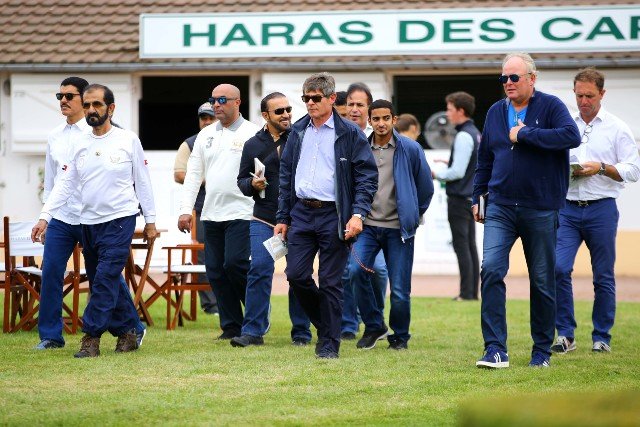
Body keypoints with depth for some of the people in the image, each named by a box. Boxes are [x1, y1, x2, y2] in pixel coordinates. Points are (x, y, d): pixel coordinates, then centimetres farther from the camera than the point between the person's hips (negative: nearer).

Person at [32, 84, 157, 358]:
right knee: (111, 282, 7)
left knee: (106, 277, -13)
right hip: (89, 222, 5)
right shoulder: (80, 146, 8)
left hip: (120, 219, -4)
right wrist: (44, 217, -2)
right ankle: (128, 332, 18)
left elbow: (142, 182, 3)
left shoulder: (128, 140, -1)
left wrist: (150, 220, 3)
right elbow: (65, 184, 6)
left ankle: (91, 336, -12)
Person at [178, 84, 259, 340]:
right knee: (215, 270, 4)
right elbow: (193, 174, 13)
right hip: (212, 213, 6)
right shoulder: (206, 135, 14)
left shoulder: (252, 134, -2)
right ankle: (231, 326, 12)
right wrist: (186, 209, 6)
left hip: (241, 212, -6)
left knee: (234, 263, -15)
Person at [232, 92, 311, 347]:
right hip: (264, 219, 2)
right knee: (259, 270, -7)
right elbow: (242, 179, 15)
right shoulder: (253, 145, 8)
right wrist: (252, 184, -7)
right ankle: (253, 331, -3)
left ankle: (301, 332, 14)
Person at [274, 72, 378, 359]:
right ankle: (323, 323, 20)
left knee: (330, 282, -1)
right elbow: (286, 175, 17)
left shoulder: (349, 134, -2)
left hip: (333, 215, -4)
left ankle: (329, 343, 8)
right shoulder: (298, 132, 13)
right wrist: (283, 218, 12)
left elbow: (367, 175, -5)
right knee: (296, 274, -3)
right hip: (301, 213, 4)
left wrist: (358, 214, -16)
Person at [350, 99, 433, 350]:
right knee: (356, 270, -21)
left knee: (400, 290, -3)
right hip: (367, 226, 2)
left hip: (398, 228, -2)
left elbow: (425, 187, 9)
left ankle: (400, 336, 21)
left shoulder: (410, 149, -2)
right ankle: (373, 326, -2)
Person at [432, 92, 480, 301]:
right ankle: (473, 291, 13)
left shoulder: (464, 136, -16)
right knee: (470, 245, 11)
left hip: (459, 199, -9)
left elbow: (457, 172, -19)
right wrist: (450, 164, 15)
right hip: (471, 197, 9)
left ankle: (466, 293, -6)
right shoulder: (475, 133, 13)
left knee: (461, 246, -6)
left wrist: (436, 174, -7)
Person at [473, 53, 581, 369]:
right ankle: (495, 350, -16)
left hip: (541, 210, -3)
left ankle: (542, 351, 19)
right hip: (501, 208, 3)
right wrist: (477, 197, 15)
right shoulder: (495, 112, 11)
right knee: (491, 269, -15)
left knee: (542, 281, 6)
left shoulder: (550, 107, -4)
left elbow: (571, 136, -23)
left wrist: (524, 134, -19)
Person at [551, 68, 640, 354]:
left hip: (601, 209, -2)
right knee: (559, 269, -12)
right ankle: (565, 334, -3)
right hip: (568, 209, 2)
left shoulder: (617, 128, 3)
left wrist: (601, 168, -13)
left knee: (603, 276, 4)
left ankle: (602, 337, 15)